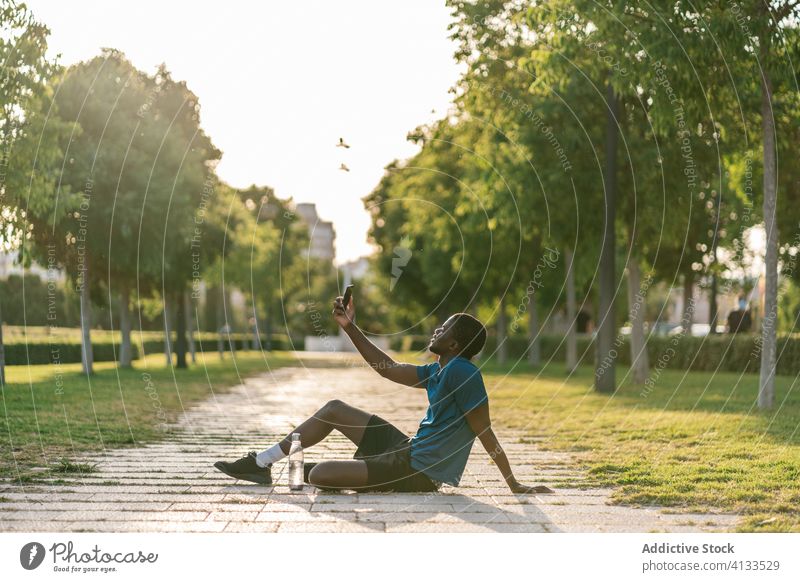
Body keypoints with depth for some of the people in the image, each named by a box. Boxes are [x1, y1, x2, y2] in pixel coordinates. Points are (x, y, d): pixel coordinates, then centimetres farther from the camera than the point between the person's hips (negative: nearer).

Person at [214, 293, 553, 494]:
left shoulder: (462, 371, -20)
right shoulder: (438, 371, 8)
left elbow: (485, 433, -21)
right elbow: (389, 369, 16)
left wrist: (515, 486, -20)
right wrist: (350, 328, 14)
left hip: (419, 472, -10)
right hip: (410, 449, 10)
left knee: (318, 475, -17)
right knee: (334, 410, 13)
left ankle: (297, 470, 21)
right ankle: (261, 463, 18)